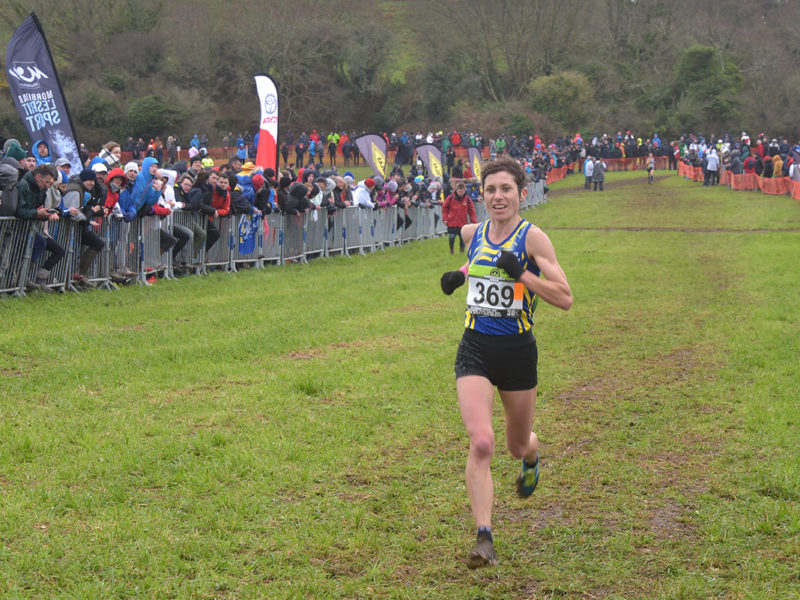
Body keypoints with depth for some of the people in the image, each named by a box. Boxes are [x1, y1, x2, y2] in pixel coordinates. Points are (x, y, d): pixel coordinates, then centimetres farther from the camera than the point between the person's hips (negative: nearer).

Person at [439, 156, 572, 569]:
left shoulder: (532, 237, -9)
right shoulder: (472, 233, 4)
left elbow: (565, 298, -13)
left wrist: (521, 273, -23)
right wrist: (459, 276, 9)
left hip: (517, 350, -2)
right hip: (475, 349, 2)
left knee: (517, 445, 17)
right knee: (481, 443, -18)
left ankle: (531, 458, 57)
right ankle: (484, 538, -15)